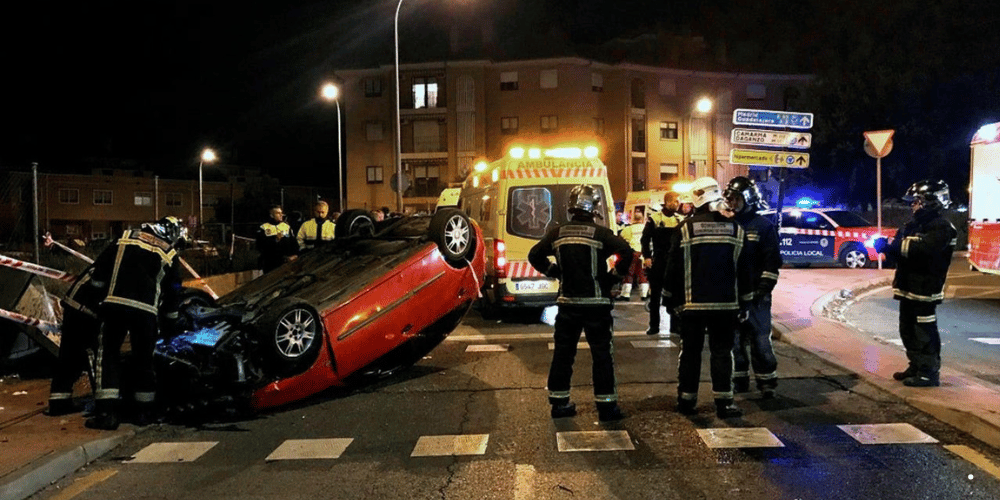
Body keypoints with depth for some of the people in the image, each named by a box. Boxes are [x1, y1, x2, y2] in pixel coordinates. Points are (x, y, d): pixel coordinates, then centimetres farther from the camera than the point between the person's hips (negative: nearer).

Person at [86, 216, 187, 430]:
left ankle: (106, 412, 0)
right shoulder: (169, 256, 13)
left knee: (108, 353, 7)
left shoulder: (126, 237, 16)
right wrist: (171, 317, 33)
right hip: (145, 310, 0)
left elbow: (101, 265, 14)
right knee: (143, 358, 14)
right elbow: (172, 291, 19)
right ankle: (143, 411, 21)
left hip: (115, 303, 0)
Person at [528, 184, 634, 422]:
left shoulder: (557, 233, 1)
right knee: (601, 354, 4)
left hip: (567, 302, 4)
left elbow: (534, 255, 7)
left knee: (562, 353, 12)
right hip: (596, 304, -4)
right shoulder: (600, 233, -10)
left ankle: (559, 403, 19)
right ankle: (606, 406, 8)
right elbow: (626, 252, -21)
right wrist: (615, 275, -7)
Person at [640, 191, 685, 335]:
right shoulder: (654, 218, -2)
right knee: (655, 295, 3)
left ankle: (675, 325, 14)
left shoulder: (681, 219, 9)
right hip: (658, 262, -3)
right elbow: (645, 238, -4)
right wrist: (646, 257, -13)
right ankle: (654, 326, 11)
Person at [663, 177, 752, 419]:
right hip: (726, 305, 1)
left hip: (692, 305, -1)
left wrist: (671, 299, 9)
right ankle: (724, 402, 7)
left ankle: (687, 400, 15)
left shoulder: (685, 229, -6)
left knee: (690, 352, 8)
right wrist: (744, 303, 14)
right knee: (722, 352, 7)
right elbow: (744, 271, 6)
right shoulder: (735, 229, 1)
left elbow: (673, 268, -3)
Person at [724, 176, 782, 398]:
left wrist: (764, 288, -13)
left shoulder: (764, 226, -2)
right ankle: (739, 380, 21)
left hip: (755, 294, -5)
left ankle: (767, 381, 8)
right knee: (735, 339, 10)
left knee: (760, 339, -3)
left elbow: (772, 261, -6)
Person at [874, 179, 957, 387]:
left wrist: (893, 245, -27)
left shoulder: (941, 227, -11)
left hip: (925, 289, -9)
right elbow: (901, 250, 14)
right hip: (908, 287, 9)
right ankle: (916, 367, 27)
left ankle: (930, 373, 2)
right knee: (908, 330, 16)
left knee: (925, 332, -5)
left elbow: (925, 249, -28)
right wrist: (887, 246, -9)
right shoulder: (913, 224, 17)